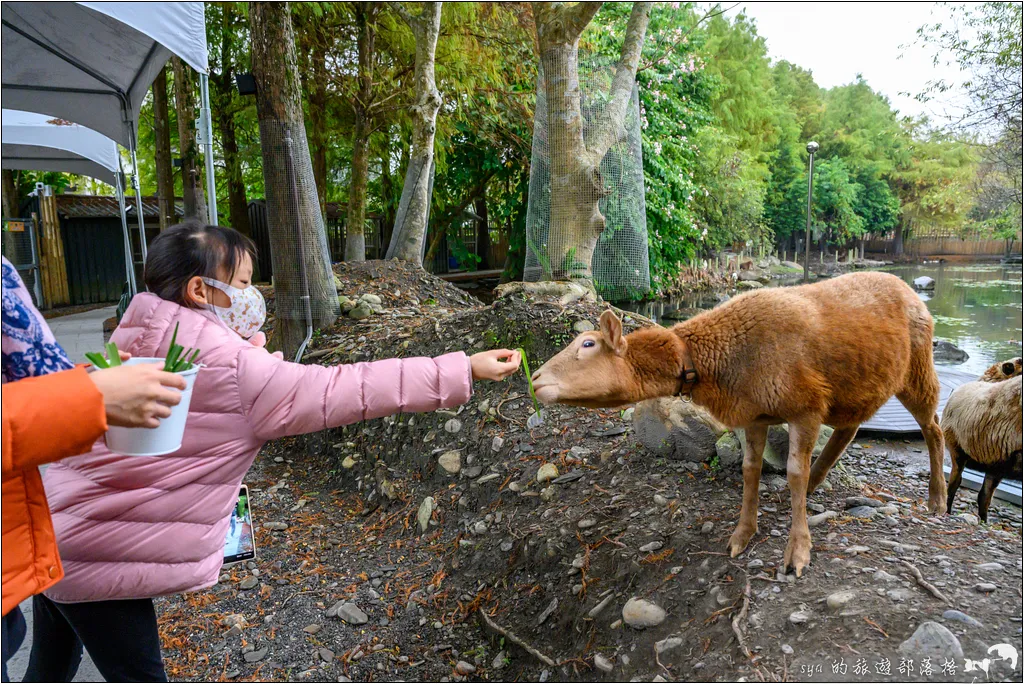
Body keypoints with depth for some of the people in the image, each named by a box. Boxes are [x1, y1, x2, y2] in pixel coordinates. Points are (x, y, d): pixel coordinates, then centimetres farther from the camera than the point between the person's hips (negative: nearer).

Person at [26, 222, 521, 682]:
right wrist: (464, 369, -25)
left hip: (59, 533, 9)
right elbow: (342, 389, -26)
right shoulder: (230, 366, -23)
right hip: (103, 556, -8)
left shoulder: (137, 338, 4)